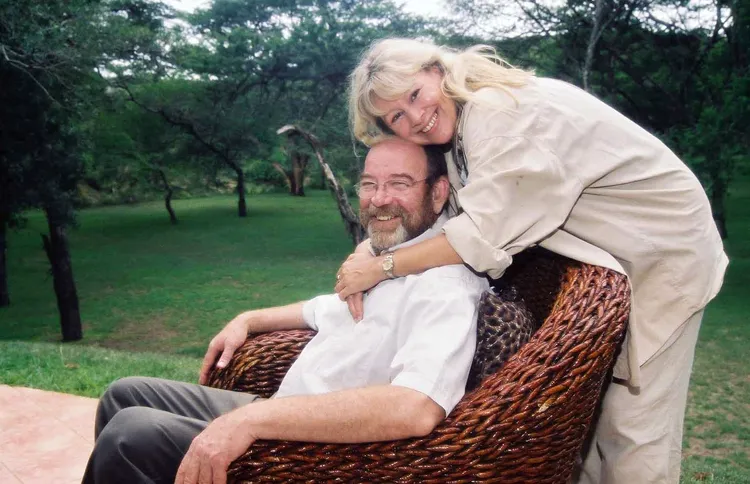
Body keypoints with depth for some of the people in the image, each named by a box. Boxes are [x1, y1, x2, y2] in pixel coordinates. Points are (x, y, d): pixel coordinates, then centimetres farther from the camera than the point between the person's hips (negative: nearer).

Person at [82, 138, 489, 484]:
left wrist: (253, 417, -37)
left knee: (131, 435, -19)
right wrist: (250, 320, 21)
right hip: (283, 421, 10)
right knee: (126, 395, 14)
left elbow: (415, 409, -38)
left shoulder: (444, 285, -23)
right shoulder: (378, 254, 9)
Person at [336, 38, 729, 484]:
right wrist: (362, 257, -12)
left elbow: (482, 237, -32)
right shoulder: (462, 120, 0)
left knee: (635, 423, -3)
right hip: (607, 256, 8)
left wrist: (380, 267, -24)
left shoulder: (503, 113, -28)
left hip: (665, 247, -8)